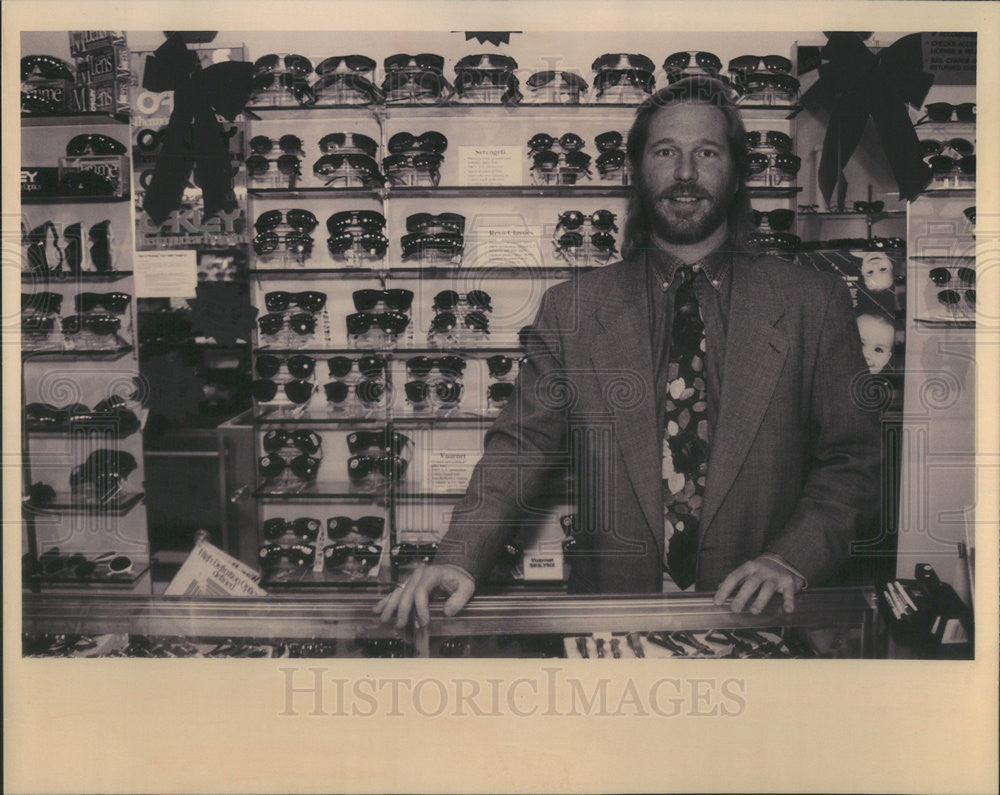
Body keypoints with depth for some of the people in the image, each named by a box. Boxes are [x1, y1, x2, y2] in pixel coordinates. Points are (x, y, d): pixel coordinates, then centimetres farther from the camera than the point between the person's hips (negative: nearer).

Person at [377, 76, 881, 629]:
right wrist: (459, 560, -12)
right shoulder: (570, 309, 8)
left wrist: (793, 559, -9)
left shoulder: (814, 304, 6)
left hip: (760, 616, 1)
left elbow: (852, 457, 8)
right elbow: (523, 447, 4)